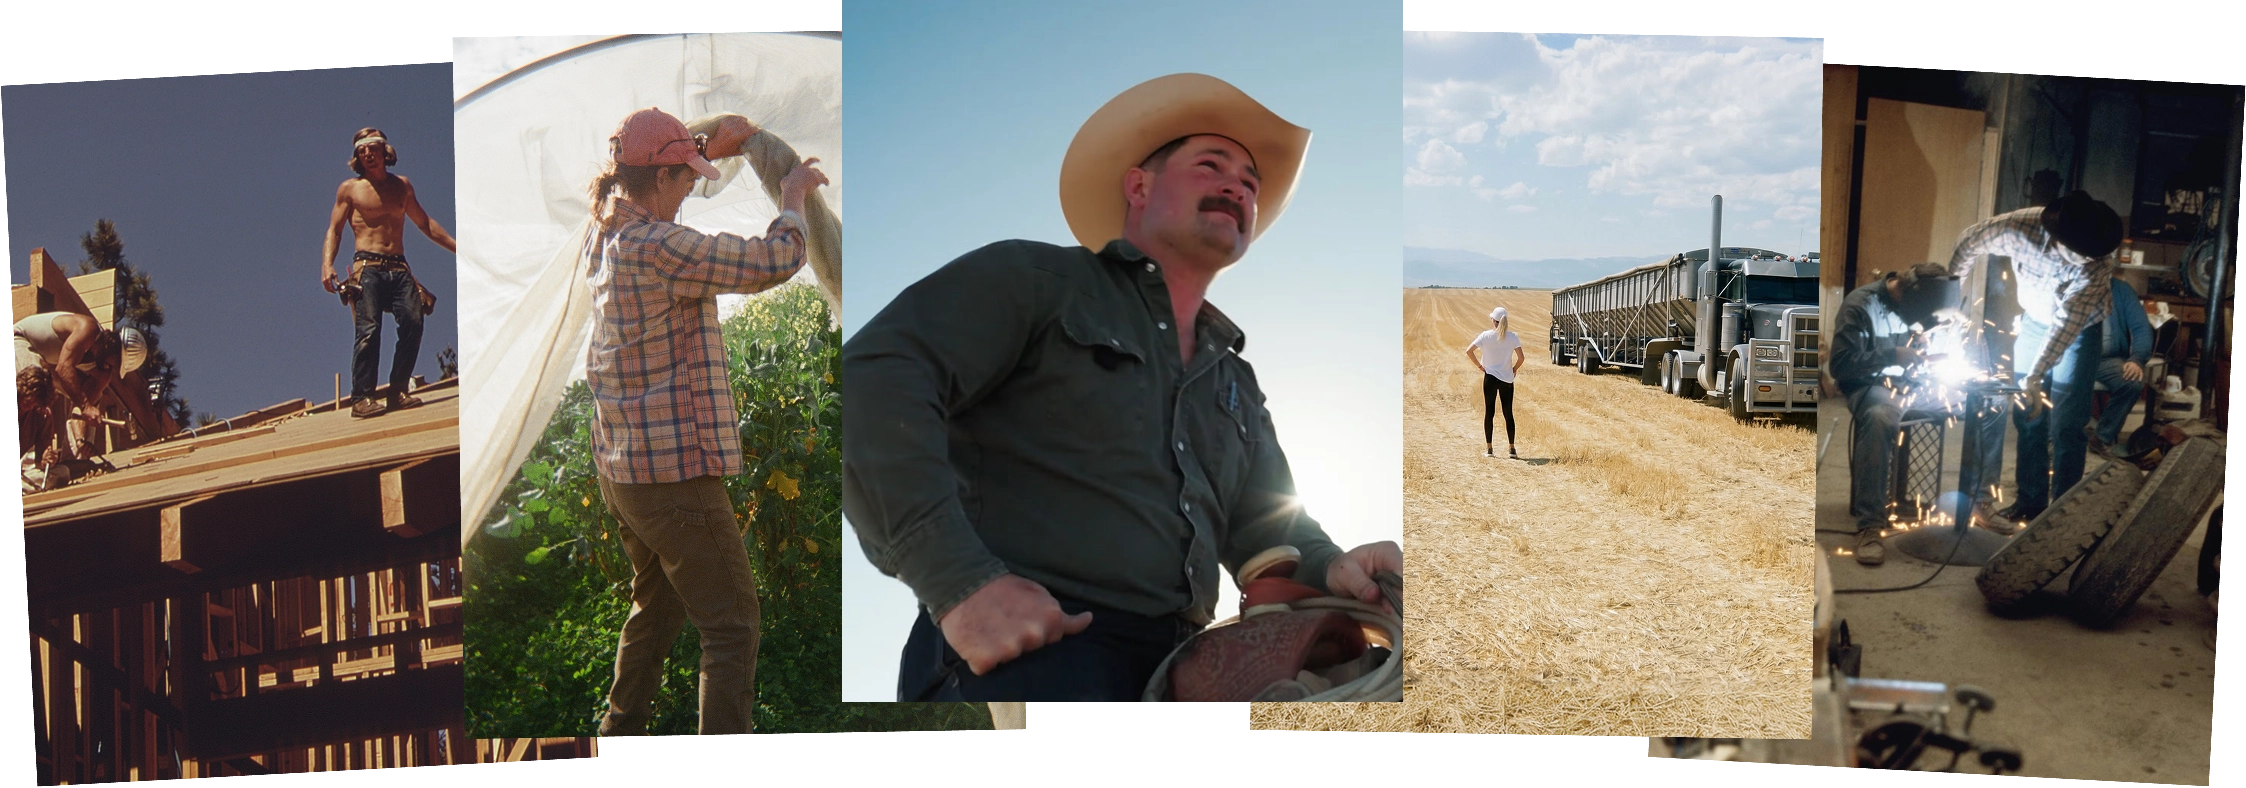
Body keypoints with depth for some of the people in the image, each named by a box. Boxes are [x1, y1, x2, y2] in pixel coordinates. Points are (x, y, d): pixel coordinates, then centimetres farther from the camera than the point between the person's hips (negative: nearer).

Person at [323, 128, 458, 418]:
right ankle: (362, 398, -14)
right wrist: (327, 265, -8)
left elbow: (425, 223, 26)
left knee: (413, 322, -14)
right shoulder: (349, 189, 9)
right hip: (367, 268, -3)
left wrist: (457, 247, 22)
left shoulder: (402, 186, 18)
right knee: (368, 330, -16)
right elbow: (334, 230, 8)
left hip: (398, 268, 3)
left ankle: (398, 392, -6)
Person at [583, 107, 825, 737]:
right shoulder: (657, 248, -21)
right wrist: (792, 196, -4)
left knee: (657, 605, 27)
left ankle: (621, 728, 39)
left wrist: (711, 147, 28)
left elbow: (637, 192, 31)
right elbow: (773, 262, -22)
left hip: (619, 467, 10)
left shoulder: (603, 241, 8)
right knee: (730, 625, -3)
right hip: (675, 471, -10)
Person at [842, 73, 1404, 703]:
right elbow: (873, 382, -9)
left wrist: (1329, 568, 1)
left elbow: (1270, 527, 27)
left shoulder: (1239, 384, 28)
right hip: (1026, 645, -8)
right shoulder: (1036, 279, 5)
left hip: (1174, 668, 8)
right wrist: (960, 581, -22)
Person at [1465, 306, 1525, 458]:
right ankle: (1511, 449, 8)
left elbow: (1469, 351, -12)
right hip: (1507, 379, 1)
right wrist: (1514, 369, 7)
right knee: (1508, 414, 8)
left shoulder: (1486, 336, -7)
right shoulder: (1513, 337, -5)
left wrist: (1479, 365, -1)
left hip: (1490, 377, -1)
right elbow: (1521, 357, -10)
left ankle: (1489, 448, 6)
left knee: (1489, 413, 6)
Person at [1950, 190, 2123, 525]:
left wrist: (2035, 377, -39)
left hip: (2080, 328, -3)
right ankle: (2030, 500, 14)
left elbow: (2067, 325, -34)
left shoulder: (2096, 266, -35)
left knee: (2066, 422, -7)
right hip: (2035, 320, 3)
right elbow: (1969, 241, -12)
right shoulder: (2017, 227, -31)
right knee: (2028, 414, 4)